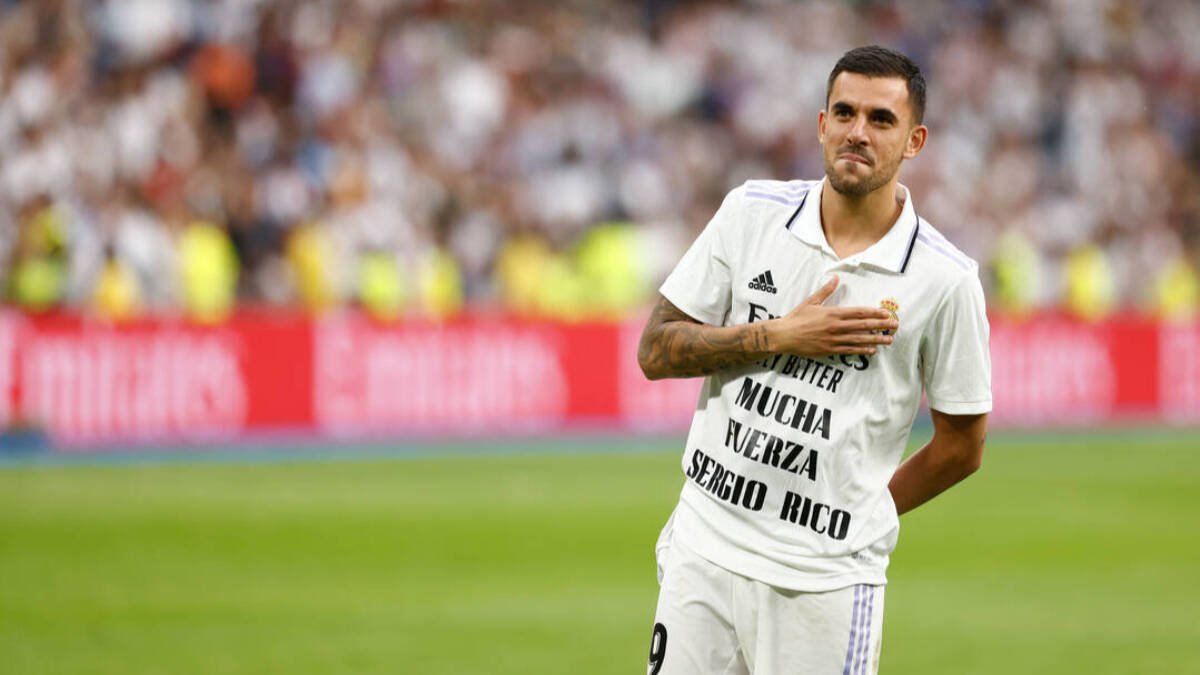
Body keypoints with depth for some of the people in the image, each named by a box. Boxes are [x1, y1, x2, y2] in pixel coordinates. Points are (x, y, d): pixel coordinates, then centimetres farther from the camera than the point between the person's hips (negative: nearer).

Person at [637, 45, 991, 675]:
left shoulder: (946, 280, -6)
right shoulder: (751, 212, 3)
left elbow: (961, 447, 3)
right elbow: (655, 351, 3)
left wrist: (857, 521, 5)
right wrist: (781, 337, -9)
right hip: (703, 553, 3)